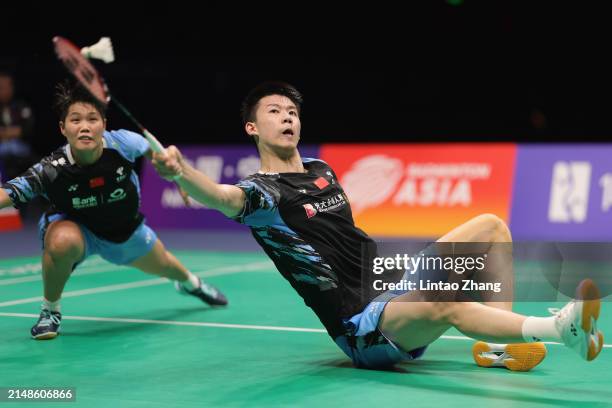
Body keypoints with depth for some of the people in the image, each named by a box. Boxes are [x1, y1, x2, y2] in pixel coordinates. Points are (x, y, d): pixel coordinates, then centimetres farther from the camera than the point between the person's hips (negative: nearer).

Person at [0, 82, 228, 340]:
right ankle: (50, 311, -10)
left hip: (125, 228, 4)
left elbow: (153, 151, -8)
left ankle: (190, 282, 67)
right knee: (63, 241, -39)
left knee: (162, 265, 26)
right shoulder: (52, 171, -38)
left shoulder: (122, 143, -31)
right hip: (76, 228, -4)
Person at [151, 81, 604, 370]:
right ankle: (561, 328, -36)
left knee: (490, 226, 5)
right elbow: (222, 196, -34)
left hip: (401, 282, 9)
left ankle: (501, 342, -10)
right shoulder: (262, 191, -9)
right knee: (445, 302, -39)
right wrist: (181, 171, -53)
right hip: (363, 326, -9)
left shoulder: (322, 170, 16)